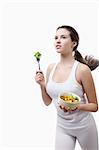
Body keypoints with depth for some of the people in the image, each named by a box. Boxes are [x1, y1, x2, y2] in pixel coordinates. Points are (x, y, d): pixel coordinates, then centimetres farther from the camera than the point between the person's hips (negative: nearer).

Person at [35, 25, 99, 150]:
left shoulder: (82, 69, -20)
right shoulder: (51, 68, -3)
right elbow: (47, 102, 5)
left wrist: (77, 106, -30)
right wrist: (42, 85, -12)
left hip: (83, 126, -3)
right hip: (62, 127, 3)